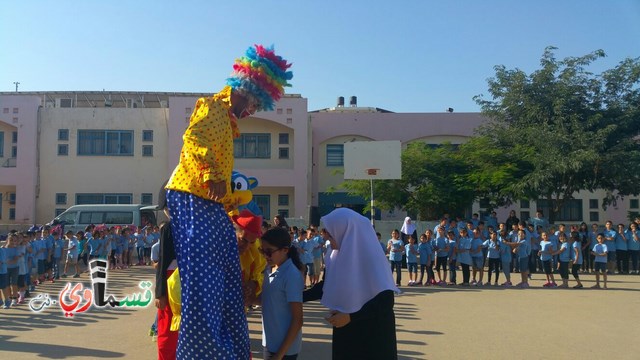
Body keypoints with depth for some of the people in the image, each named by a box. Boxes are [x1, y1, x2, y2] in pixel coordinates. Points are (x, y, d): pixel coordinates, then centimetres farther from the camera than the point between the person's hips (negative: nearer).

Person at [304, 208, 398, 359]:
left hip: (372, 335, -6)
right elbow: (325, 286, 11)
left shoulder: (371, 258, -22)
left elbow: (386, 301, -22)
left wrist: (350, 317, -22)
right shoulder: (337, 256, -2)